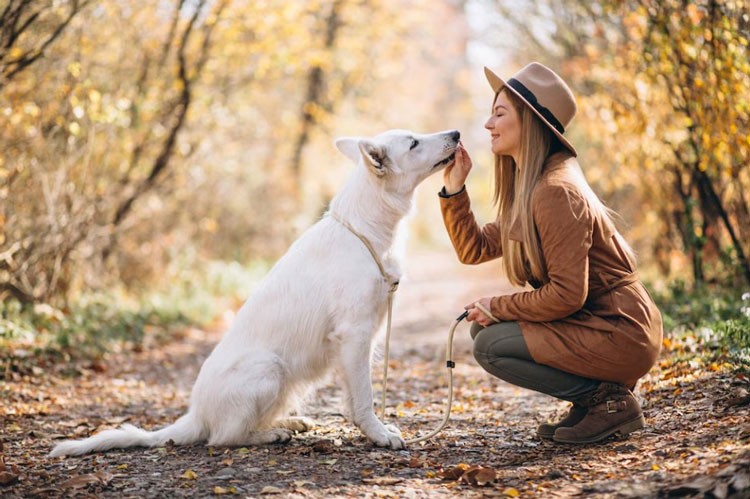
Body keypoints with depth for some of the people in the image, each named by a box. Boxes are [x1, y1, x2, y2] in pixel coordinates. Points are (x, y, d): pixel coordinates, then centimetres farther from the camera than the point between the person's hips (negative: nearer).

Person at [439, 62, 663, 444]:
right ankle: (593, 396, 12)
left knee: (491, 347, -14)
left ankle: (609, 400, -5)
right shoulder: (526, 188, 10)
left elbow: (566, 294, -24)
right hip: (591, 323, 10)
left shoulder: (555, 191, -21)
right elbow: (474, 249, 11)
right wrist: (454, 187, 2)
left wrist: (497, 308, -11)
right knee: (483, 326, 12)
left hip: (620, 333, -10)